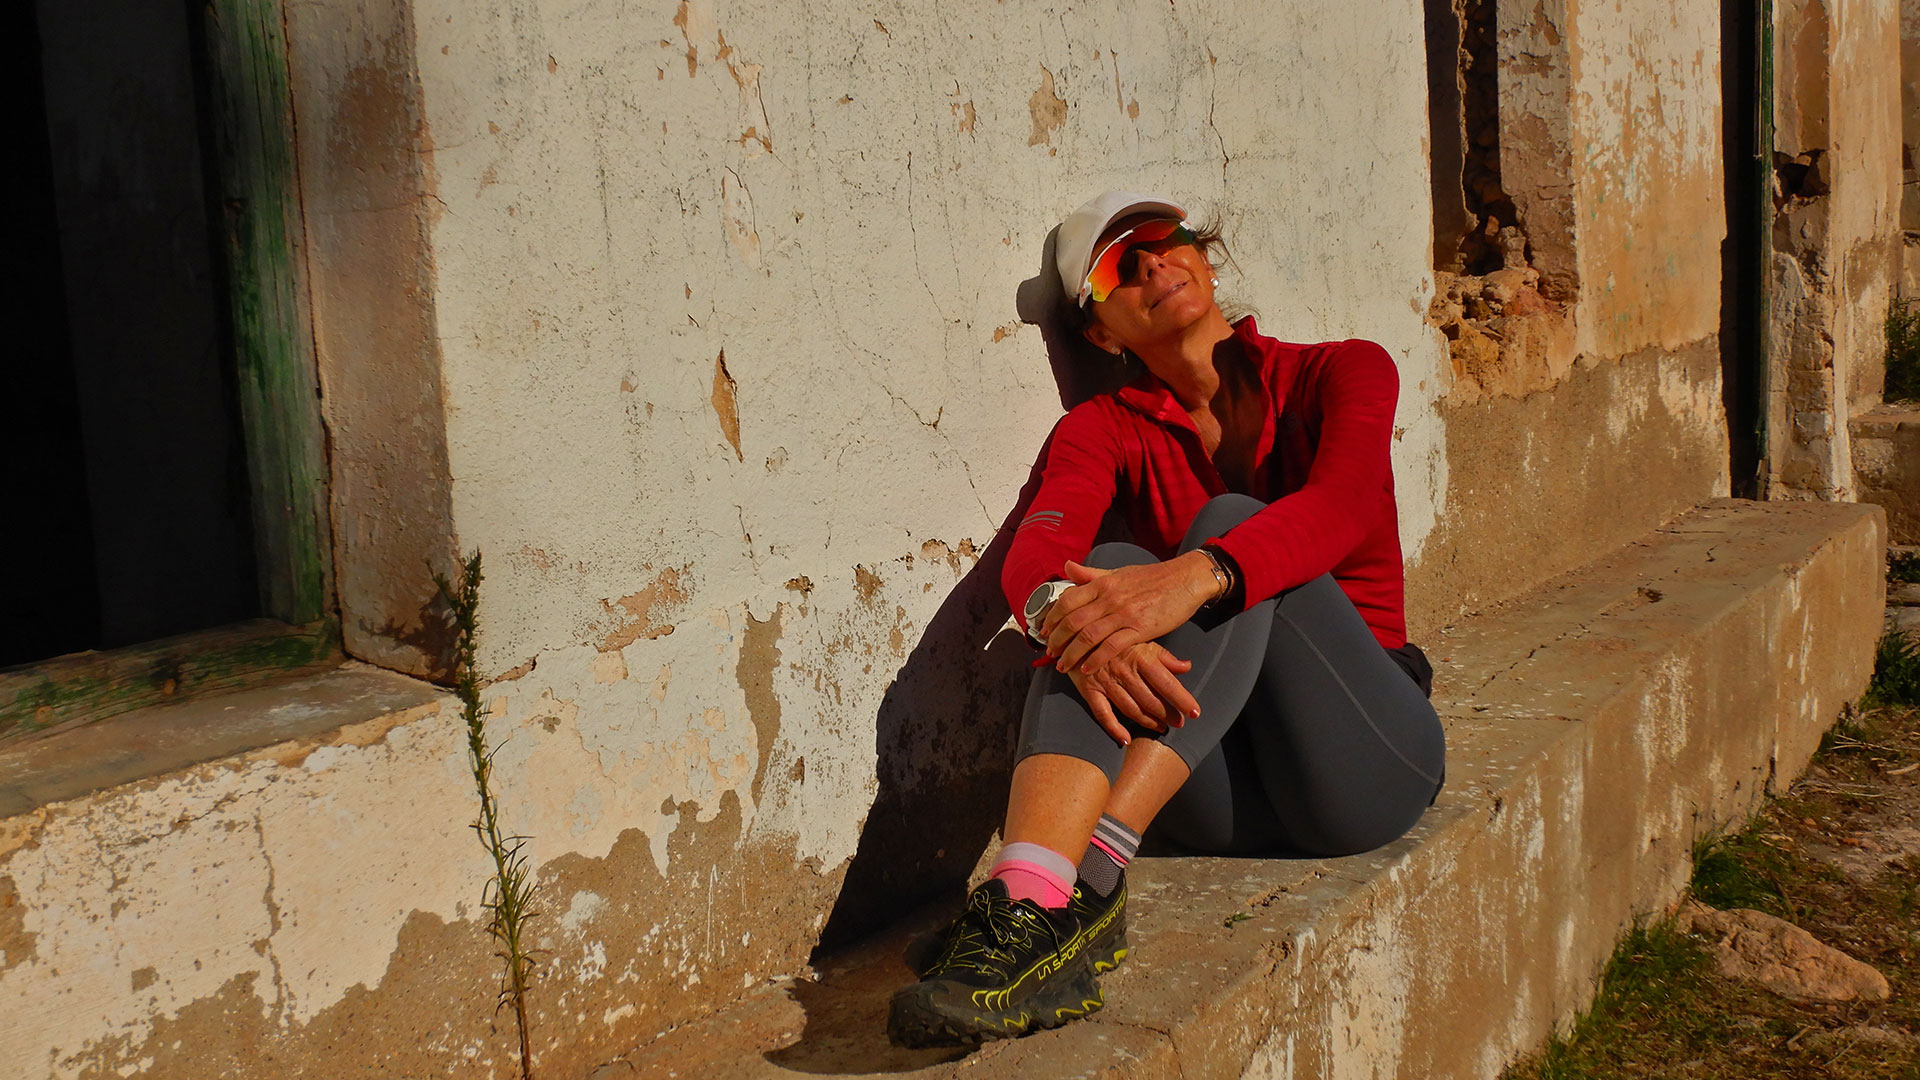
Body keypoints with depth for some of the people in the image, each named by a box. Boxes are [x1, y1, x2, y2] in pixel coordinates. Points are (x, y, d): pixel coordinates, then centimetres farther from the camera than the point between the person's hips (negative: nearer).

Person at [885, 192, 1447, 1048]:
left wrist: (1196, 575, -40)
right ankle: (1034, 899, -48)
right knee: (1108, 565, -25)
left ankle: (1084, 882, -41)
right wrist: (1060, 611, -39)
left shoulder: (1341, 374, 4)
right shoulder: (1106, 428, 9)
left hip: (1364, 760, -1)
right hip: (1226, 794, 2)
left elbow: (1341, 507, -20)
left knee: (1233, 522, -25)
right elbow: (1035, 548, -14)